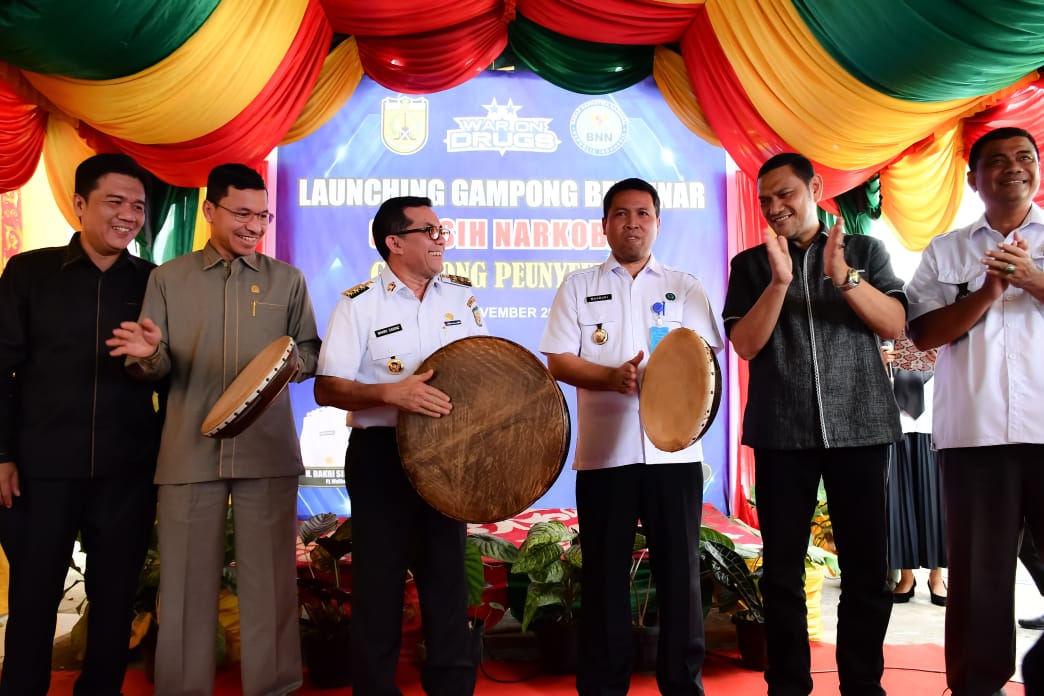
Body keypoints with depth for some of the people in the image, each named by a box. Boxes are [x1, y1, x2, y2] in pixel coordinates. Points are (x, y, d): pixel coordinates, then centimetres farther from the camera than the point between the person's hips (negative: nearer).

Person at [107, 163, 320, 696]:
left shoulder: (286, 279, 10)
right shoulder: (167, 278, 9)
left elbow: (311, 354, 9)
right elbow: (156, 369, 6)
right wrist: (149, 355, -17)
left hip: (267, 450, 0)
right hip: (189, 451, 0)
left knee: (269, 578, 4)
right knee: (186, 580, 6)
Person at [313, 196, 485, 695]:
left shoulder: (461, 295, 6)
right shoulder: (359, 303, -7)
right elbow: (326, 389, -12)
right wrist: (390, 393, -27)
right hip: (380, 457, -4)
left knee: (448, 575, 12)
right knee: (379, 580, 5)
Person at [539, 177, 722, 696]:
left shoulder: (685, 287, 11)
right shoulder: (579, 286, 9)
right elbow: (558, 361, 1)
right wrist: (612, 377, -16)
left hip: (674, 449, 1)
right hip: (604, 452, 0)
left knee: (680, 571, 4)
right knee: (604, 574, 6)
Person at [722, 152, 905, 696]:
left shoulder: (865, 250, 10)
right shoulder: (750, 264, 9)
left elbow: (895, 324, -1)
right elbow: (744, 345, -2)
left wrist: (844, 276, -15)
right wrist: (779, 282, -15)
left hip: (860, 428, 0)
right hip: (781, 433, 0)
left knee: (867, 568, 3)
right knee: (782, 569, 3)